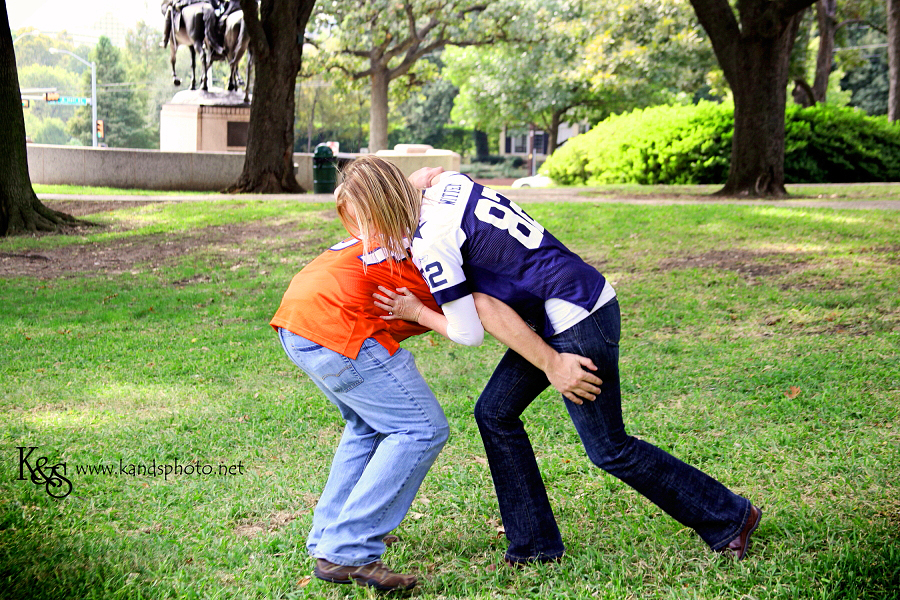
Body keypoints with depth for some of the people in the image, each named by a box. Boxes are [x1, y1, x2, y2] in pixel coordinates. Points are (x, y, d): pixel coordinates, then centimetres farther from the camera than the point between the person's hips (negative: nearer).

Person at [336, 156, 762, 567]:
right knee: (495, 412, 10)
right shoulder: (449, 183, 6)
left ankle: (729, 518, 17)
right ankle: (535, 543, 16)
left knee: (609, 449, 2)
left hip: (579, 322, -10)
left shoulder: (429, 243, -17)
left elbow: (478, 320, -18)